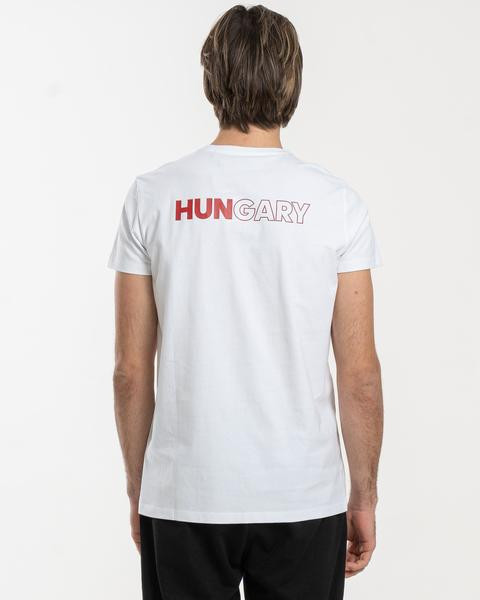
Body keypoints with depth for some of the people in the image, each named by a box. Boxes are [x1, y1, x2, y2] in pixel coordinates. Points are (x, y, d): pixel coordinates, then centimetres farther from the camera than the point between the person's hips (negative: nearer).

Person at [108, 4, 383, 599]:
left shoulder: (153, 196, -4)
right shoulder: (334, 202, -5)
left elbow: (131, 369, -2)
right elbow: (360, 374, -5)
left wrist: (138, 489, 10)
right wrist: (364, 496, 6)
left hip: (184, 499, 1)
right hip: (304, 502, 0)